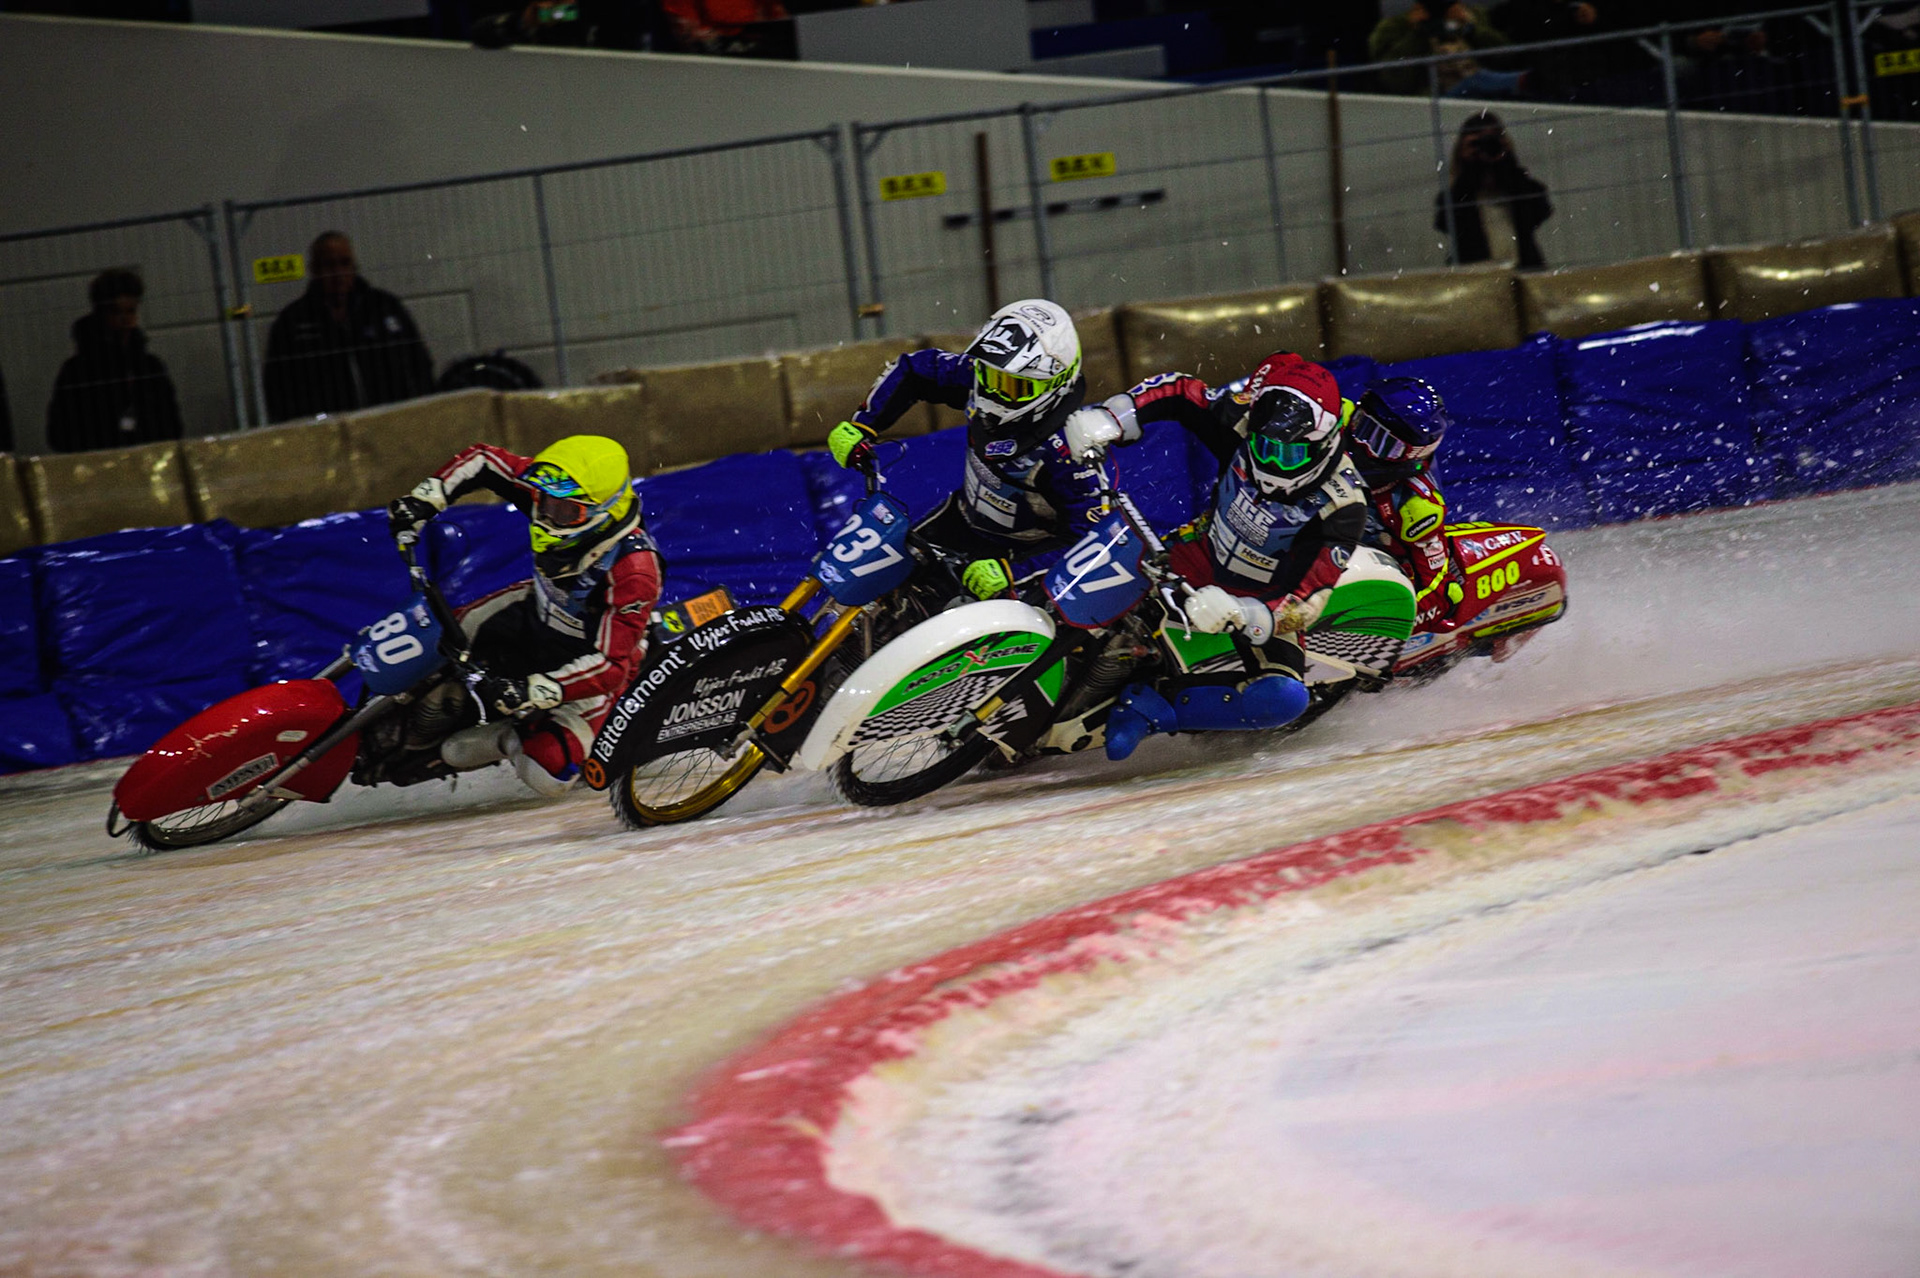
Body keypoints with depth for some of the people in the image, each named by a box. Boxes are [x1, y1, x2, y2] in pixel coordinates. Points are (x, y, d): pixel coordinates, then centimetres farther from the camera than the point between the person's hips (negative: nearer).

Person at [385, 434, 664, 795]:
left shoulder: (633, 570, -38)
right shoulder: (557, 498, -22)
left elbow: (610, 665, -40)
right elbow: (483, 460, -7)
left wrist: (533, 692, -49)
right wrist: (424, 498, -19)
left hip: (585, 663, -6)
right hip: (537, 613, 6)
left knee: (547, 774, -22)